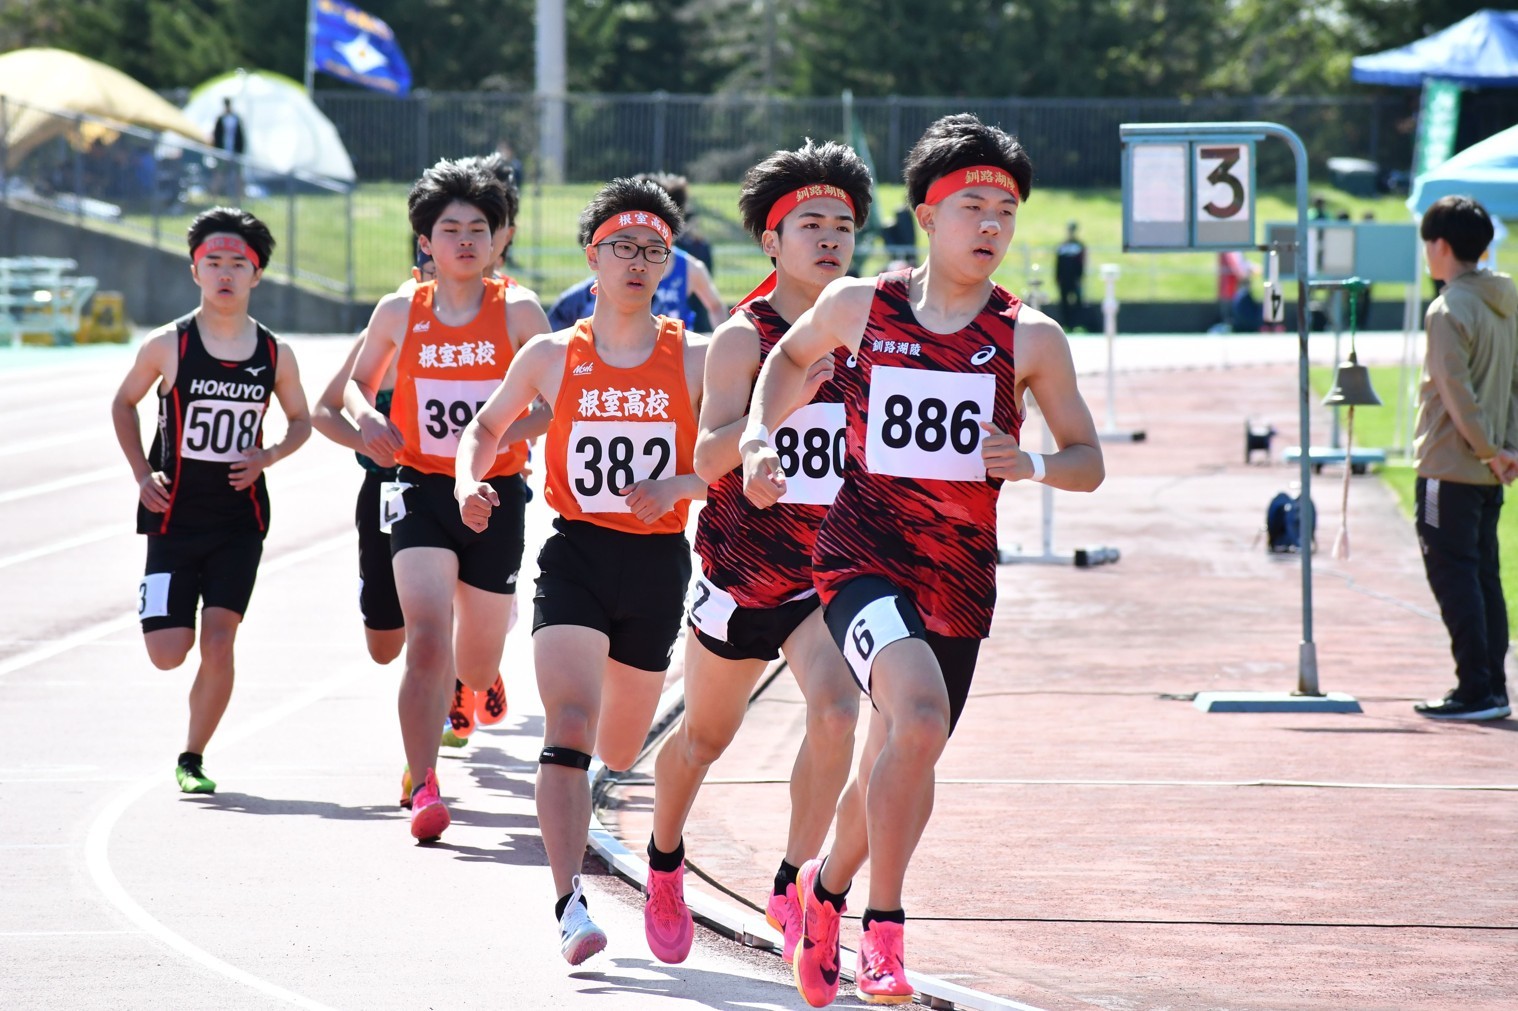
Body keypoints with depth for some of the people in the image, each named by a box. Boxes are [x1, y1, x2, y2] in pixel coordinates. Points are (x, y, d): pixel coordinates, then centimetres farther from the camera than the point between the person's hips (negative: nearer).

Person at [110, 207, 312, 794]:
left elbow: (300, 420, 14)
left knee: (218, 645, -8)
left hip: (240, 519, 1)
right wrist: (142, 474, -1)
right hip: (175, 517, -1)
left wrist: (268, 457, -6)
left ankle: (192, 758, 10)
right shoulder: (167, 346, -6)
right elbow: (124, 402, 10)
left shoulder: (275, 355, -1)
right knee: (168, 653, -5)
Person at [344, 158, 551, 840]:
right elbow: (357, 382, 17)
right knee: (426, 641, -22)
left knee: (474, 673, 14)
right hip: (422, 492, 0)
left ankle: (483, 678, 53)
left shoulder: (518, 312, -5)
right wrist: (365, 418, -5)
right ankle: (423, 789, -19)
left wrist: (506, 432, -23)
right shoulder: (399, 313, 1)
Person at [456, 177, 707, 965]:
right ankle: (569, 905, -27)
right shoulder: (550, 357, 2)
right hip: (576, 553, -1)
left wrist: (675, 487, -18)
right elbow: (486, 428, 16)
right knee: (570, 725, -20)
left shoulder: (694, 361, 0)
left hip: (659, 562, 1)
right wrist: (468, 482, -4)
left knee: (619, 749, 17)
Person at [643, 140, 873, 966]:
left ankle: (793, 885, -12)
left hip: (832, 570, 2)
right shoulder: (744, 337, -12)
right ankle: (664, 865, 45)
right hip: (742, 568, -2)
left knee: (835, 707, -25)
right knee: (706, 733, 17)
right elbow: (709, 458, -22)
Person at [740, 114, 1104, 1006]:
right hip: (863, 558, -3)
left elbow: (1088, 460, 5)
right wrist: (759, 435, 7)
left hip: (961, 580, 3)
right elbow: (792, 356, 21)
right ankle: (884, 930, -18)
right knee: (919, 716, -29)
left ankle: (829, 886, 48)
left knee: (900, 765, 16)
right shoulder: (858, 308, -1)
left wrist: (1031, 464, -15)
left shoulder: (1030, 339, -1)